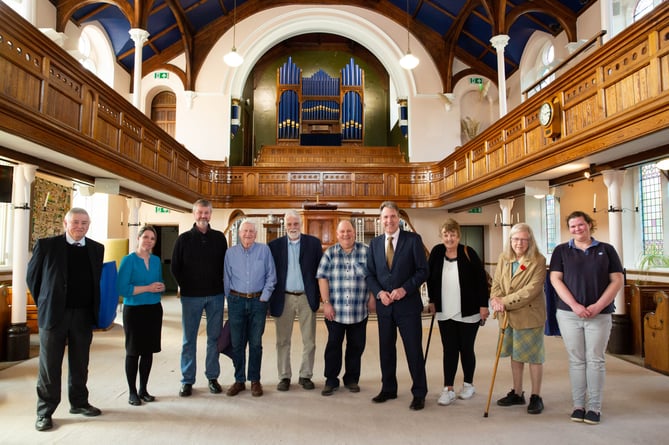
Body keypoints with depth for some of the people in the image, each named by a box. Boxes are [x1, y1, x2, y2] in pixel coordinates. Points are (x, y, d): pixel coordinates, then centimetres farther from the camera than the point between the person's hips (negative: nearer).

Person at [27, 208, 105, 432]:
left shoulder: (96, 249, 4)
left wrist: (97, 309, 2)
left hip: (84, 315, 3)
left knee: (80, 364, 14)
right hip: (54, 314, -3)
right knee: (49, 365, 6)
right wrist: (43, 303, 4)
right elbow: (32, 276, 3)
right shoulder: (46, 245, -4)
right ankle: (44, 412, 19)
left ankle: (79, 402, 29)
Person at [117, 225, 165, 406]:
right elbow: (122, 288, -17)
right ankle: (132, 392, 18)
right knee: (133, 352, 6)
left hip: (154, 310, 5)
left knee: (148, 351, 11)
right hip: (134, 310, -5)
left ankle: (143, 389, 24)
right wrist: (147, 288, -20)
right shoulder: (128, 260, -9)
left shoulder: (156, 260, 7)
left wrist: (161, 287, -5)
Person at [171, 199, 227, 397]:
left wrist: (221, 286, 1)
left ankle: (213, 377, 19)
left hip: (215, 295, 1)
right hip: (191, 296, -1)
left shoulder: (219, 238, 5)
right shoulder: (184, 239, 2)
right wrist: (185, 286, 0)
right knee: (189, 339, 6)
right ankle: (187, 380, 16)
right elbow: (175, 267, 4)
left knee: (214, 337, 8)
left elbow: (225, 264, 9)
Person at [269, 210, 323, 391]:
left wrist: (320, 294, -2)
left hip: (307, 297, 0)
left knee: (309, 341, 7)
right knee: (283, 341, 8)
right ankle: (284, 377, 21)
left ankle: (305, 376, 22)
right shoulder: (275, 245, 2)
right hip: (283, 298, 0)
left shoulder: (314, 243, 3)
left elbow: (320, 269, 3)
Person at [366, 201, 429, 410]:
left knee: (414, 350, 3)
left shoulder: (413, 239, -4)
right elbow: (370, 274, 9)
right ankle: (388, 389, 29)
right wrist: (379, 293, -8)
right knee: (386, 349, 13)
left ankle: (419, 394, 18)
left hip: (408, 304, -4)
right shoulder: (374, 243, 8)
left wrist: (405, 289, -17)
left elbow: (423, 270, -6)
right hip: (384, 305, 4)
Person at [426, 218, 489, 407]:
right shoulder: (436, 252, -2)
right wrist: (432, 301, 10)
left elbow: (481, 280, -8)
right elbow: (430, 278, 9)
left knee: (466, 349, 11)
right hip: (445, 313, 2)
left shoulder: (468, 253, -11)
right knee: (449, 350, 5)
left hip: (468, 313, -2)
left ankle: (468, 384, 30)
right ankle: (448, 389, 12)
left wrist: (483, 305, -10)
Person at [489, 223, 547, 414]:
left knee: (534, 355, 6)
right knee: (515, 354, 16)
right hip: (508, 316, 6)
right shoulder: (503, 258, 4)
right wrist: (495, 299, -16)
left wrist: (505, 301, -22)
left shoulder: (538, 260, -13)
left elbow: (532, 289, -20)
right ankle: (517, 393, 31)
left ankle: (536, 396, 22)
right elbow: (496, 283, 5)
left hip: (530, 315, -5)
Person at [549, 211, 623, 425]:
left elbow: (617, 281, 2)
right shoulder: (562, 250, 5)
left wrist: (598, 306, -10)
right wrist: (575, 305, -12)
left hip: (599, 315, 0)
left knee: (595, 360, 4)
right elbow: (555, 279, -2)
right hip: (569, 314, 0)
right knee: (576, 360, 6)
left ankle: (594, 407, 16)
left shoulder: (606, 250, 6)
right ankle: (578, 405, 15)